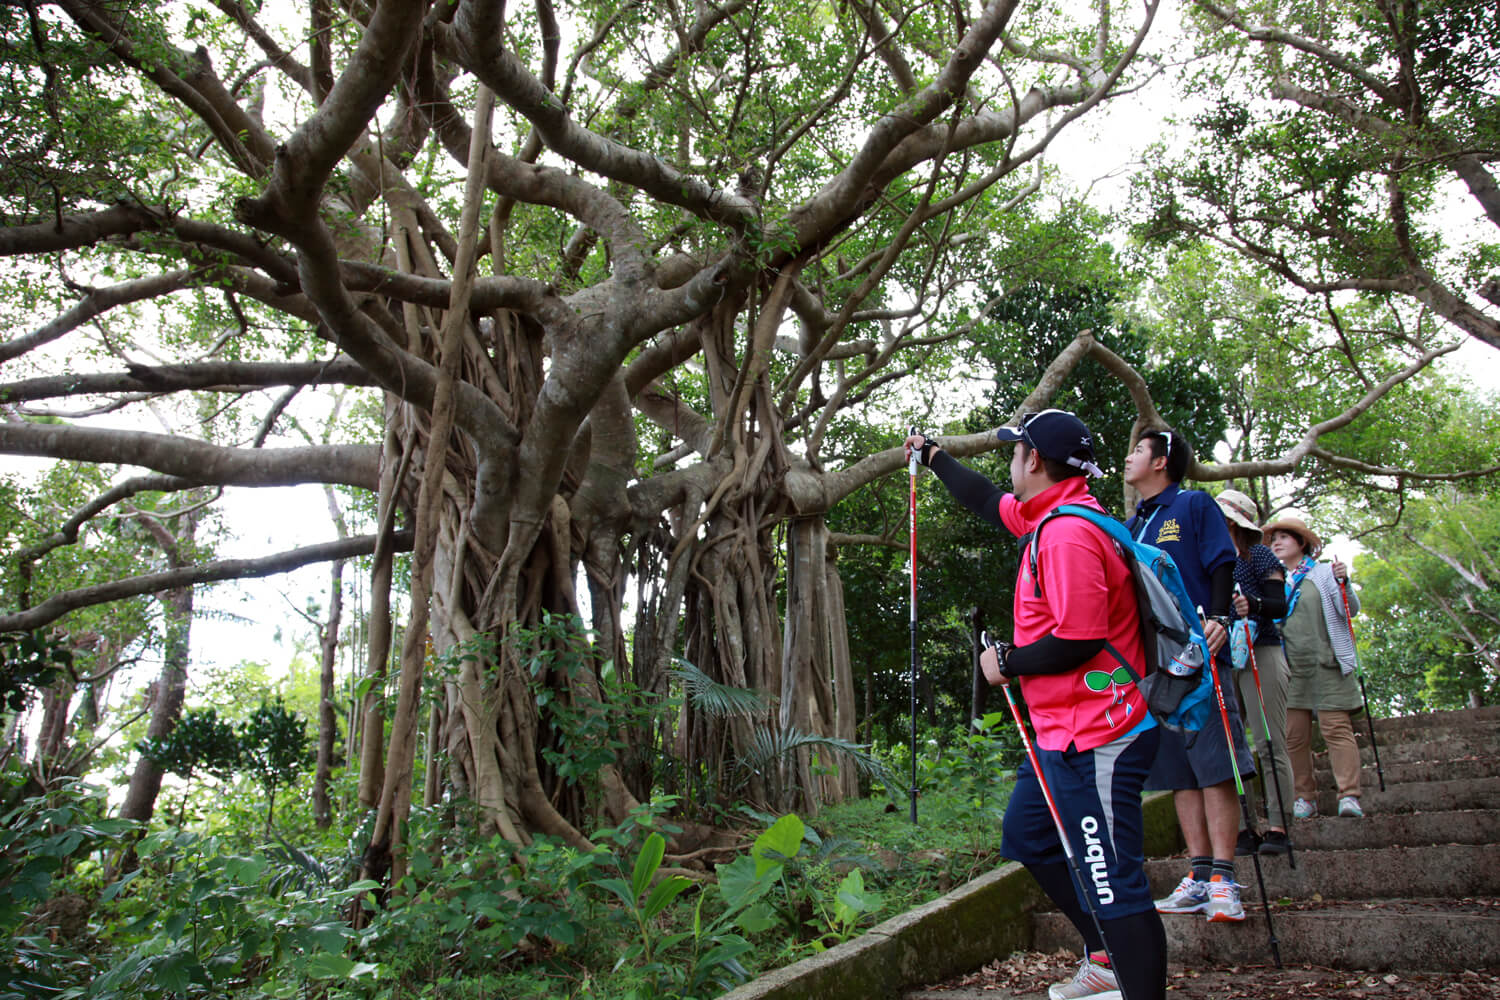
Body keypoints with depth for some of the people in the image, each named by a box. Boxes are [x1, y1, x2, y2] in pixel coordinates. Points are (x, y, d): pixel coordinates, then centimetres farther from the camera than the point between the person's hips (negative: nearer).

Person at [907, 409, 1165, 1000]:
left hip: (1095, 742, -11)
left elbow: (1078, 641, -26)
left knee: (1112, 882, -7)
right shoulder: (1048, 515, 9)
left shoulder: (1068, 533, -22)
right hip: (1063, 736, 11)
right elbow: (989, 502, 28)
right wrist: (936, 459, 38)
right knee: (1027, 838, 22)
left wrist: (1007, 662, -10)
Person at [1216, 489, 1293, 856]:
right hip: (1221, 659, 6)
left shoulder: (1260, 556, 0)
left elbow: (1280, 605, -9)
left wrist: (1252, 604, -27)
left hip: (1260, 654, -6)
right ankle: (1243, 829, 6)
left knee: (1271, 744, -6)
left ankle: (1278, 828, -4)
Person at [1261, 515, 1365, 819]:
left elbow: (1351, 611, 0)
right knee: (1295, 735, 0)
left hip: (1326, 665, -3)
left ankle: (1349, 796, -9)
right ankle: (1305, 797, 6)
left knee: (1337, 728, -8)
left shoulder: (1324, 572, 7)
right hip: (1291, 668, 3)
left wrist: (1343, 583, -17)